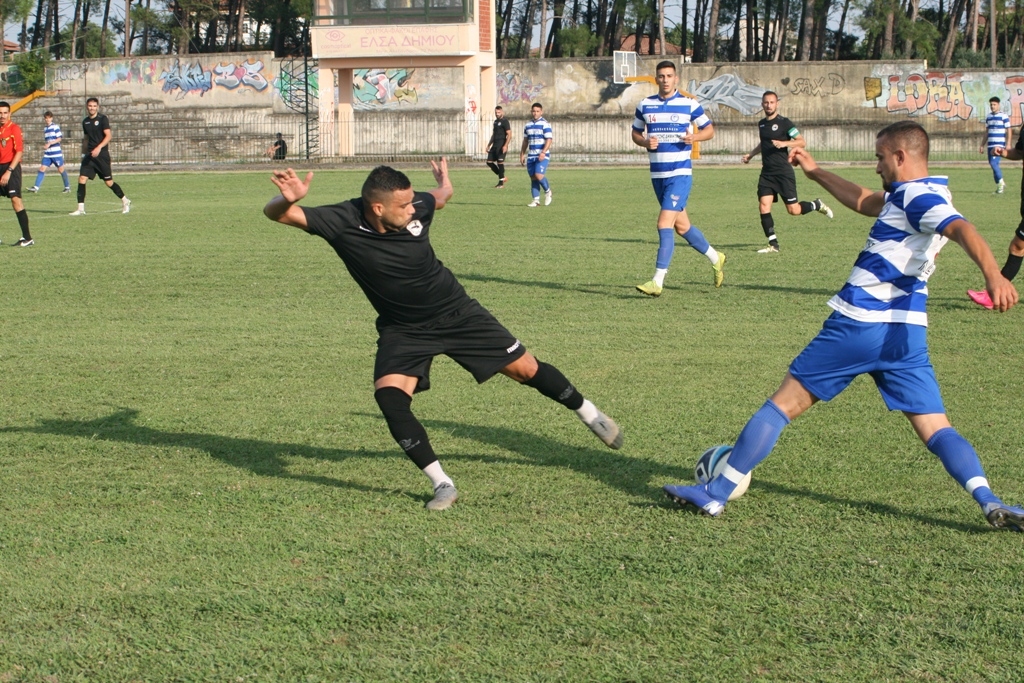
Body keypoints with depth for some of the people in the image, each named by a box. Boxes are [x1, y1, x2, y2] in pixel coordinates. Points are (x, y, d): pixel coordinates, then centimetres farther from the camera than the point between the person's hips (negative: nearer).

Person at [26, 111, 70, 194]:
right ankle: (36, 187, -9)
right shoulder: (45, 129, 16)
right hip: (47, 154, 6)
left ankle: (67, 187, 13)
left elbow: (60, 138, -12)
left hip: (56, 153, -6)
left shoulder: (55, 127, -6)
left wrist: (49, 144, -16)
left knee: (61, 169, 0)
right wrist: (45, 146, 9)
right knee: (42, 168, -4)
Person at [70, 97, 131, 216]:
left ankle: (125, 201, 21)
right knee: (82, 179, -9)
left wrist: (99, 148, -25)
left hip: (102, 154, -5)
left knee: (109, 182, 0)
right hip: (90, 155, 5)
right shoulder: (85, 121, 13)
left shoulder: (103, 119, -5)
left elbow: (108, 136, -13)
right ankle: (80, 208, -7)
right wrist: (84, 153, 19)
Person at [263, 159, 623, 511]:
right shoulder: (343, 222, -25)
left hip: (456, 312, 1)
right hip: (403, 330, -1)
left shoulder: (417, 207, -19)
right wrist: (287, 198, -52)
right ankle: (442, 484, -16)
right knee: (388, 395, -25)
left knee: (526, 369, 5)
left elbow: (440, 197, 8)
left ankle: (590, 415, 32)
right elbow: (276, 213, -30)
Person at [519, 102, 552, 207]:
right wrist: (522, 154, 16)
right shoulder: (528, 125, 14)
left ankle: (547, 191, 7)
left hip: (542, 156, -6)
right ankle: (536, 200, 7)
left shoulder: (545, 124, -5)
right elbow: (525, 141, 21)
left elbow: (549, 140, -12)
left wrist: (543, 152, -23)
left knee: (539, 175, -19)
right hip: (531, 155, 6)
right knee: (533, 178, 3)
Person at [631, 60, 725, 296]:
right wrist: (645, 142, -6)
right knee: (682, 226, 13)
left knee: (664, 224, -16)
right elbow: (635, 132, 17)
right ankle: (715, 257, 36)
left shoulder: (689, 104, -2)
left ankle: (657, 281, -17)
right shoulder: (645, 105, 8)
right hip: (657, 174, 5)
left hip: (680, 173, -5)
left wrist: (694, 136, -14)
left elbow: (709, 129, 7)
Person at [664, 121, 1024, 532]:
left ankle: (715, 494, 6)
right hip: (906, 332, 8)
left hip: (858, 324, -8)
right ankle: (988, 501, -20)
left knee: (783, 403, 2)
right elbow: (863, 202, 37)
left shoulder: (918, 197, -9)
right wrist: (815, 172, 43)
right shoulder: (915, 196, 19)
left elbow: (962, 230, -27)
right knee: (935, 429, 3)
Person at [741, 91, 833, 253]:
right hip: (767, 173, 6)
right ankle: (773, 244, -2)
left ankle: (817, 205, 26)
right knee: (763, 206, -9)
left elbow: (802, 142, -11)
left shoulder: (784, 123, -7)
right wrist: (750, 155, 24)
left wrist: (784, 143, -24)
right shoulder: (761, 124, 13)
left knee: (793, 210, -5)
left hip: (784, 172, -6)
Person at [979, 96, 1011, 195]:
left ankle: (1001, 182, -1)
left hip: (1000, 145, -7)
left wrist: (1008, 144, -13)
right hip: (990, 145, 7)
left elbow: (1009, 131, -5)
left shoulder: (1004, 116, -4)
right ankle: (999, 184, 17)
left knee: (993, 163, -18)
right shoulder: (988, 117, 15)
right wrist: (982, 146, 19)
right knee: (993, 164, 6)